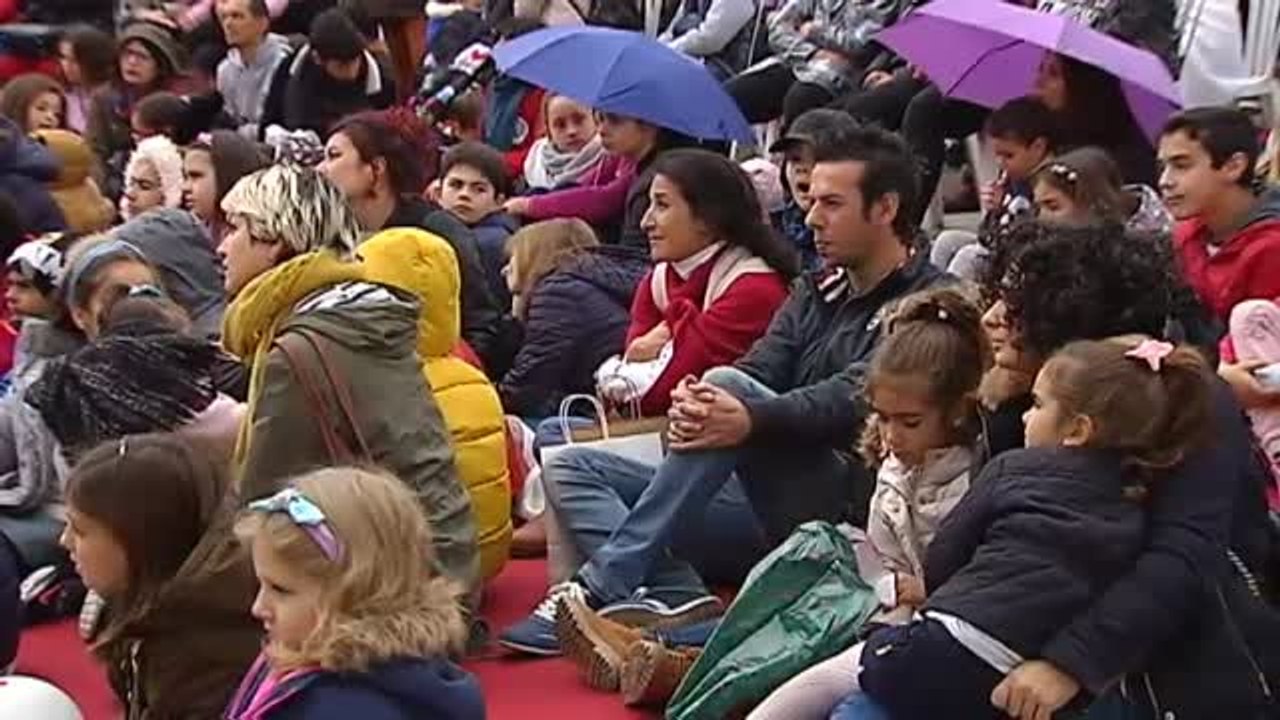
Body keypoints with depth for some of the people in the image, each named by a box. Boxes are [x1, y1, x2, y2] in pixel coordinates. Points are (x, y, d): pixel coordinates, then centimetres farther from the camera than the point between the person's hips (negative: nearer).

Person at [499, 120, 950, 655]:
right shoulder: (815, 291, 22)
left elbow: (859, 395, -18)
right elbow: (759, 369, 7)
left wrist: (751, 420, -33)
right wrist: (688, 402, -16)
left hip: (846, 507, -8)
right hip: (768, 512, 8)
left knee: (727, 385, -30)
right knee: (570, 468, 0)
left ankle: (600, 588, -27)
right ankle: (679, 599, -28)